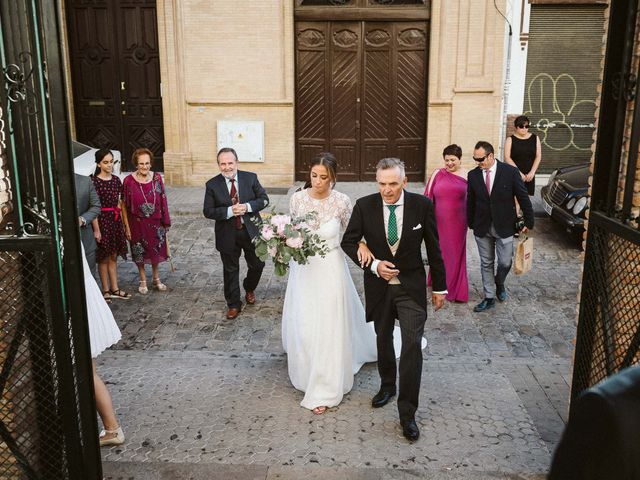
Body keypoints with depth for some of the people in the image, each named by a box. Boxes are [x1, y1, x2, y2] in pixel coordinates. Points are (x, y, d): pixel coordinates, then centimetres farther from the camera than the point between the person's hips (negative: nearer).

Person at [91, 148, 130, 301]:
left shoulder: (116, 180, 6)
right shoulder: (94, 181, -12)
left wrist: (123, 222, 10)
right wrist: (96, 229, -17)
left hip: (116, 220, 6)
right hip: (102, 220, -6)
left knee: (113, 257, 13)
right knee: (104, 258, 5)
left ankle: (114, 289, 21)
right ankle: (106, 291, 14)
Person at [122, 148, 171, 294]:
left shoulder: (157, 178, -5)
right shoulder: (129, 181, -12)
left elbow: (163, 201, 1)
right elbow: (125, 206, -8)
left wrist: (166, 222, 1)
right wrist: (127, 227, -9)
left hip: (155, 222, 2)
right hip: (138, 223, -2)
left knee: (156, 251, 15)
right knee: (140, 254, 11)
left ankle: (156, 278, 34)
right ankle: (143, 281, 29)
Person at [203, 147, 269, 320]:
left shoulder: (250, 178, -4)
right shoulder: (212, 185, -7)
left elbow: (264, 199, -2)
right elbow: (207, 211, -9)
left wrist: (248, 207, -20)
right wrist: (229, 211, -24)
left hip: (251, 230, 1)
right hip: (227, 234, -1)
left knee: (257, 264, 14)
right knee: (230, 270, 10)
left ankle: (249, 289, 46)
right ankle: (233, 305, 26)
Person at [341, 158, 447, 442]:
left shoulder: (422, 205, -11)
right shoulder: (364, 206, -10)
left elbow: (433, 248, -2)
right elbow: (349, 242, -1)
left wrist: (439, 287, 4)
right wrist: (374, 265, -17)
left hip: (411, 285, -2)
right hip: (378, 285, 2)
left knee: (412, 346, -8)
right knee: (383, 340, 19)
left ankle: (407, 413, 2)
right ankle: (387, 385, 44)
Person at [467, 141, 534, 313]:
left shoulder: (510, 172, -10)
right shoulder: (473, 175, -2)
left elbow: (523, 198, -4)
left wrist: (529, 222, -1)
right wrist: (471, 224, 8)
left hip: (504, 227, -2)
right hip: (482, 228, 2)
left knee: (505, 263, 3)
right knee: (486, 263, 9)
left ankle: (499, 283, 35)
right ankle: (489, 298, 21)